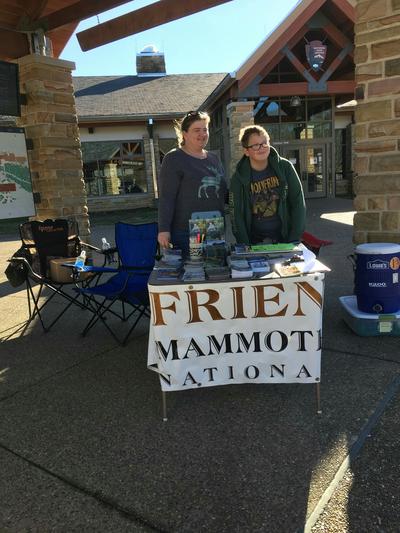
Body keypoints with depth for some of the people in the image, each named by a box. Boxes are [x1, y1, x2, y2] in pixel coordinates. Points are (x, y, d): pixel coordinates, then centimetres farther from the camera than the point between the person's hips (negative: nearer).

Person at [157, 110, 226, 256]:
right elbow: (166, 198, -11)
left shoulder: (213, 159, 15)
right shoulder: (174, 159, -5)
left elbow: (223, 191, 23)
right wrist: (164, 230, -17)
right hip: (185, 232, -6)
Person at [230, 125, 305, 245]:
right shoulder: (239, 178, -6)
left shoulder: (284, 167, -4)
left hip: (284, 238, 1)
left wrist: (294, 241, -8)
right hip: (254, 241, -1)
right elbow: (236, 215, -6)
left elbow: (298, 203, -3)